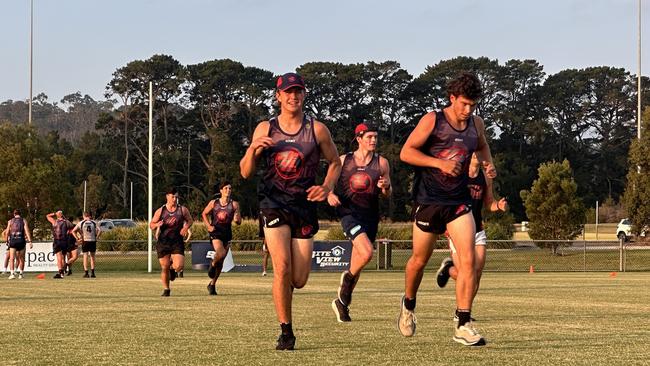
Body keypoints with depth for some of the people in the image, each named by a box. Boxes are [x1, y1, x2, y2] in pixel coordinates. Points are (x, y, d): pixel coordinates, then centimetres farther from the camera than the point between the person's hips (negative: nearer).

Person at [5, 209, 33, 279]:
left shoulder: (10, 221, 9)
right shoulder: (24, 221, 6)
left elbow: (7, 232, 6)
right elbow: (27, 231, -6)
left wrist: (7, 241, 21)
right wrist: (30, 241, -11)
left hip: (12, 240, 0)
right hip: (21, 240, 0)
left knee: (12, 258, -2)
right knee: (21, 259, 13)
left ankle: (12, 273, -18)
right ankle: (20, 274, 13)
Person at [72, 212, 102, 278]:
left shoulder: (81, 223, 3)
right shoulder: (94, 223, 5)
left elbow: (73, 231, -3)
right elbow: (100, 230, -7)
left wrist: (77, 238, 0)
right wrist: (97, 237, -1)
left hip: (85, 241, -1)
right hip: (93, 241, 1)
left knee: (85, 257, 3)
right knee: (92, 257, 10)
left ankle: (86, 273, -1)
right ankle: (92, 273, 7)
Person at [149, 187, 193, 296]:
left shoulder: (182, 210, 1)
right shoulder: (160, 211, 1)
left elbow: (190, 220, 15)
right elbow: (151, 225, 7)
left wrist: (186, 227, -7)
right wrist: (157, 224, -16)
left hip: (177, 242, 0)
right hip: (163, 242, 0)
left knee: (179, 266, -15)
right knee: (164, 268, 2)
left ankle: (173, 269, 23)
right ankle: (166, 289, 21)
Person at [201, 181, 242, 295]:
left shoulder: (234, 204, 3)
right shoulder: (213, 203, 2)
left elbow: (239, 222, 1)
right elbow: (204, 214, 15)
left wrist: (237, 219, -23)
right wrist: (208, 226, 0)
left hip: (227, 232, 2)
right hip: (215, 231, -2)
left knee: (221, 261, 7)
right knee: (221, 253, -28)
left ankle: (212, 284, 22)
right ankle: (213, 264, 6)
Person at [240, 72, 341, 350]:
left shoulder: (317, 130, 3)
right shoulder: (265, 129, 4)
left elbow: (335, 163, 14)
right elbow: (245, 173, 6)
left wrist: (327, 187, -5)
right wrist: (253, 149, -14)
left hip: (304, 205, 1)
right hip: (273, 204, -1)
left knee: (299, 280, -1)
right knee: (282, 267, -19)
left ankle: (283, 287, 38)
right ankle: (286, 332, -6)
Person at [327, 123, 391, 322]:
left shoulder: (381, 163, 6)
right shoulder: (343, 161, 1)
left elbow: (387, 194, 11)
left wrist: (385, 187, -12)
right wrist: (330, 195, -12)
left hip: (370, 215, 4)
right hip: (349, 213, -4)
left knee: (357, 263, 10)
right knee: (366, 253, -26)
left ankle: (341, 301, 28)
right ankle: (348, 277, 5)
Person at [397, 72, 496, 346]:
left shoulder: (476, 124, 7)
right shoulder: (432, 120, -7)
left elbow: (482, 146, 29)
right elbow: (406, 152, -10)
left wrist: (488, 164, 7)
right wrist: (440, 163, -21)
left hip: (459, 201, 3)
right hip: (428, 200, -3)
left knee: (468, 259, -12)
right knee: (420, 259, 10)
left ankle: (463, 326, -11)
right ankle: (408, 304, 39)